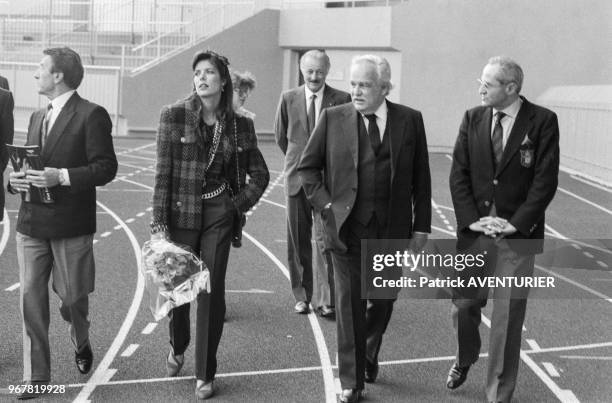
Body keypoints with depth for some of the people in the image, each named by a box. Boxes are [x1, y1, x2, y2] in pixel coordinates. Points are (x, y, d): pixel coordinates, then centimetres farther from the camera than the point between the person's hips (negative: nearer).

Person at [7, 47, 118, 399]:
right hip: (31, 224, 6)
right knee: (31, 298, 2)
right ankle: (36, 376, 10)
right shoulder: (38, 117, 16)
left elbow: (106, 168, -13)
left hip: (71, 224, -6)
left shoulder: (92, 115, -8)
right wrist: (16, 179, 0)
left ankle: (81, 341, 39)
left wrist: (61, 177, -22)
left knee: (72, 296, 7)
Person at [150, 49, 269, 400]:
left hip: (218, 216, 1)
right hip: (181, 213, -1)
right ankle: (178, 346, 39)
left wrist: (240, 204, 1)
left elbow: (260, 174, 12)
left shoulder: (239, 124, 2)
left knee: (212, 292, 0)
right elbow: (163, 172, -7)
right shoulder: (175, 115, -4)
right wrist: (158, 223, -11)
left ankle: (205, 374, 13)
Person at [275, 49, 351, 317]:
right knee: (298, 241, 8)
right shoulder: (288, 99, 5)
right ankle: (301, 296, 19)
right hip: (297, 178, 3)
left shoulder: (341, 101, -3)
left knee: (325, 240, -8)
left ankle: (326, 300, -2)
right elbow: (281, 136, 16)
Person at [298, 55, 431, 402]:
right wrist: (325, 204, -4)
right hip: (347, 226, -1)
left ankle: (369, 354, 42)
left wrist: (422, 226, 1)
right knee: (350, 304, 3)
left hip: (392, 229, 1)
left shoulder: (410, 120, 0)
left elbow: (421, 178, 3)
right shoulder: (333, 118, -1)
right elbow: (308, 167, 8)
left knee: (383, 299, 14)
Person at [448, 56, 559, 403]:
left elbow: (546, 179, -8)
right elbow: (459, 174, 3)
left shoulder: (542, 121, -4)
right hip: (475, 229, 3)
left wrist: (517, 223, -14)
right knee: (465, 304, 9)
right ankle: (465, 360, 40)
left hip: (518, 234, -3)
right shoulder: (473, 118, 5)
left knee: (508, 315, 2)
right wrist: (472, 218, -8)